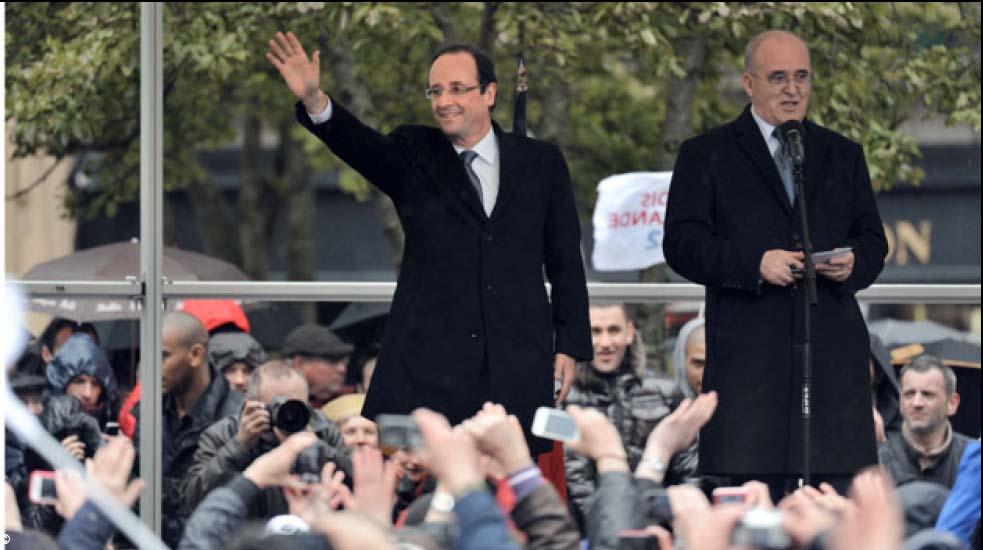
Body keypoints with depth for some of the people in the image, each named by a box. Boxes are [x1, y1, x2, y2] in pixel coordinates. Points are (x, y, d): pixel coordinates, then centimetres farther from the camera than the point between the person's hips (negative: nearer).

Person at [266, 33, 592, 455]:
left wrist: (570, 345, 5)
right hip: (426, 364, -1)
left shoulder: (541, 163, 9)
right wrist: (314, 101, -33)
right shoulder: (414, 156, 7)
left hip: (516, 364, 1)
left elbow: (566, 259, 11)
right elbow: (362, 145, -13)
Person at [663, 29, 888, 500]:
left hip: (832, 352, 3)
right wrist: (755, 263, -17)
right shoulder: (706, 155, 7)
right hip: (747, 351, -3)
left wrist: (853, 263, -7)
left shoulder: (844, 156, 18)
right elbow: (681, 245, -2)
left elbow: (872, 241, 17)